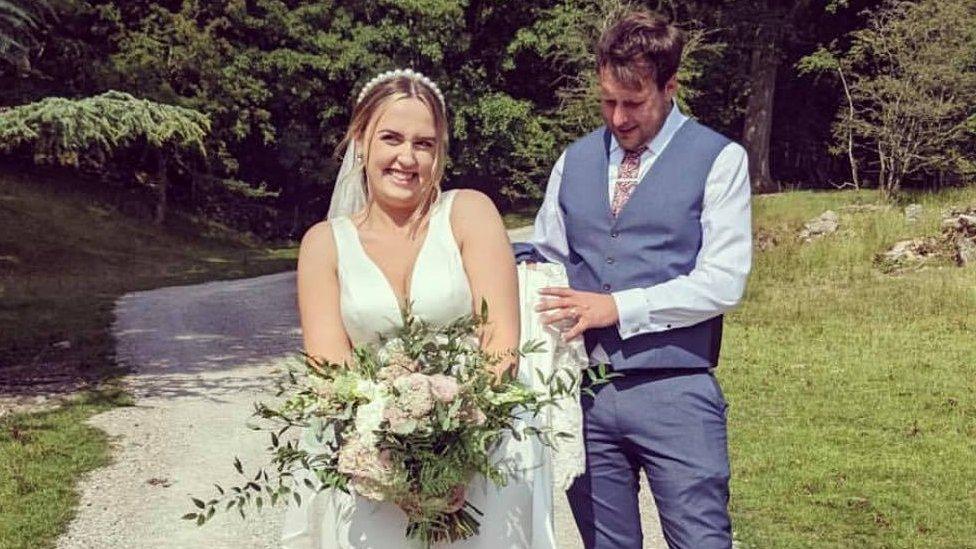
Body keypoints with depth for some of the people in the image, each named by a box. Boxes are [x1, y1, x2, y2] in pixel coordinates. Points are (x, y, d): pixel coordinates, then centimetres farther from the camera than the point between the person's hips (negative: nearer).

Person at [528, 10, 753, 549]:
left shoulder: (719, 160, -2)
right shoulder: (574, 161, 12)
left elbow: (723, 281, -10)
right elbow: (545, 258, 17)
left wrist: (617, 307, -14)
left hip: (674, 392, -4)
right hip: (582, 390, 4)